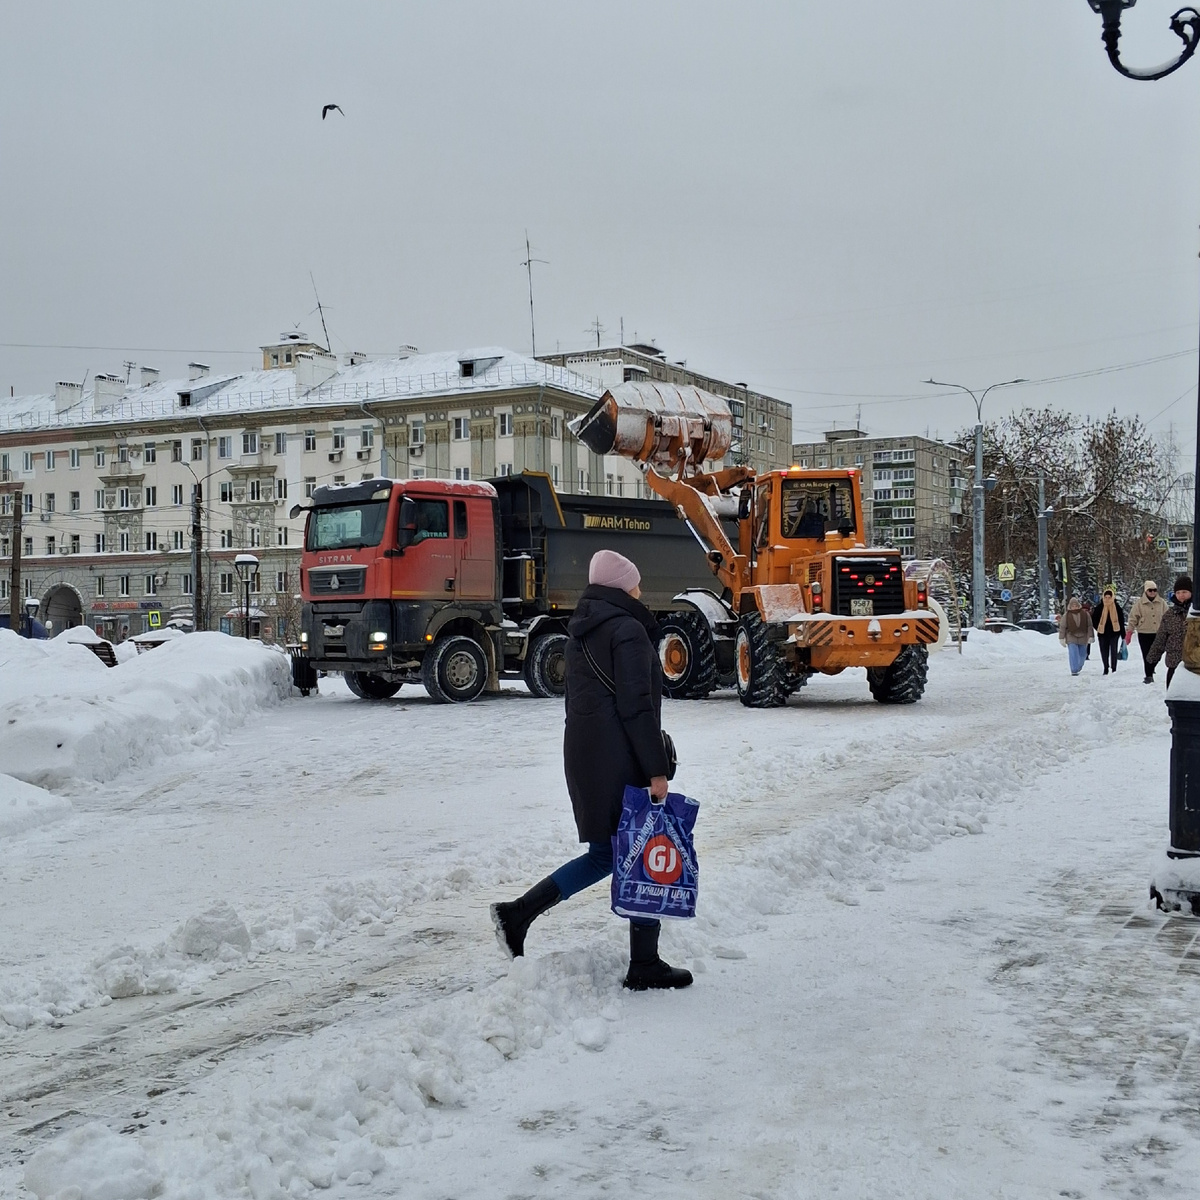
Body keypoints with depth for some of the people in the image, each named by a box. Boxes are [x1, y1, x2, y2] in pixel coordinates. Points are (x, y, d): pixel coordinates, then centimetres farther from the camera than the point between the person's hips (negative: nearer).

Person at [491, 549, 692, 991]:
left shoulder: (582, 631, 16)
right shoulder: (628, 630, -12)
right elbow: (636, 706, -17)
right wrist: (657, 770, -15)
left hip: (584, 755, 9)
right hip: (622, 761, -9)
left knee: (605, 853, 16)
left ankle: (518, 913, 9)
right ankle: (645, 966, 8)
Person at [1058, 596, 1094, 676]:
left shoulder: (1085, 614, -1)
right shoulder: (1066, 615, -4)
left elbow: (1089, 626, 3)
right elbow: (1062, 627, 0)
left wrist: (1091, 636, -1)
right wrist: (1062, 638, -3)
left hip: (1083, 638, 2)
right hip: (1071, 637, -2)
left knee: (1082, 655, 13)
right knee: (1073, 654, -14)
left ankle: (1078, 668, 37)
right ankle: (1074, 671, -11)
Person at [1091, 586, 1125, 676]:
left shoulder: (1117, 608, -1)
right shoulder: (1099, 608, -1)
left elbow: (1121, 622, 3)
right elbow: (1094, 620, 9)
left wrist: (1123, 635, 2)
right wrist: (1099, 628, 1)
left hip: (1114, 633, -1)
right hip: (1102, 634, 1)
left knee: (1114, 651, -7)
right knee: (1104, 652, 7)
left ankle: (1114, 668, 3)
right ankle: (1106, 668, 22)